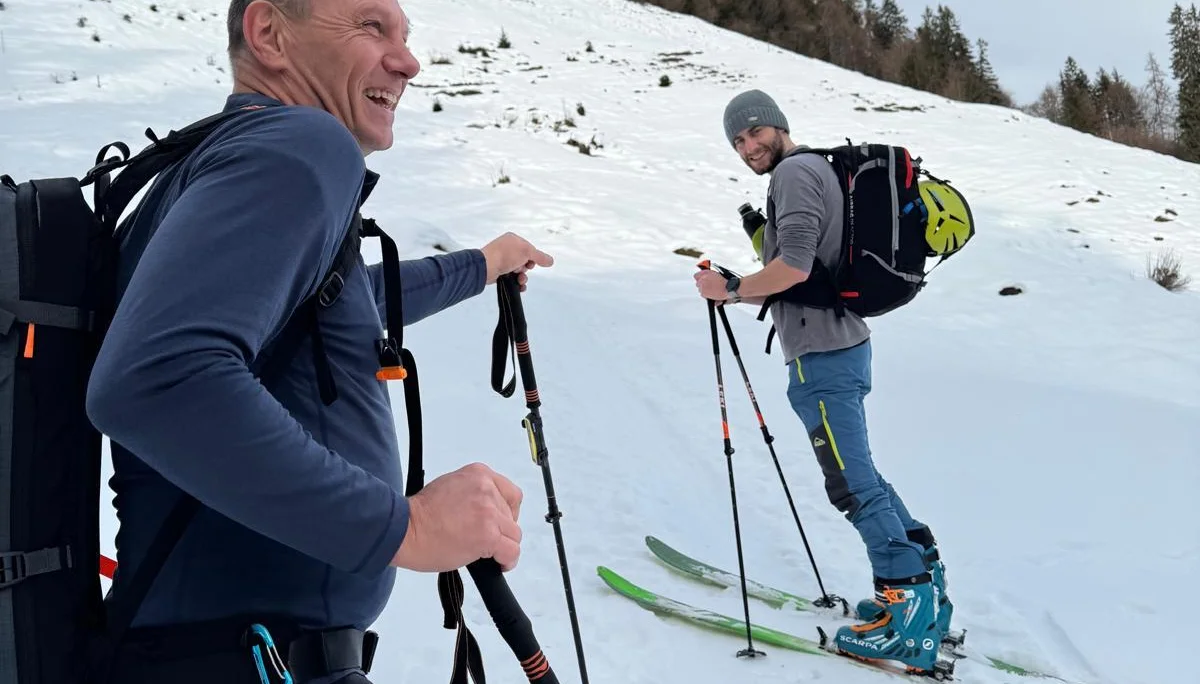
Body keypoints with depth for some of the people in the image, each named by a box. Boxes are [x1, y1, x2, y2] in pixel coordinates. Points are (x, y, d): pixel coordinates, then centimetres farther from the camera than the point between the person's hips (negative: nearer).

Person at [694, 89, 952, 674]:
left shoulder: (794, 172, -11)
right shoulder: (819, 169, 21)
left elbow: (794, 266, -23)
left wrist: (731, 288, -10)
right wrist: (742, 291, 18)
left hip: (823, 354, -11)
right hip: (838, 345, 11)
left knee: (853, 485, -6)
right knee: (859, 474, 18)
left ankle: (911, 617, -1)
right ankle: (923, 580, 24)